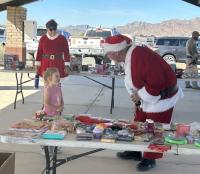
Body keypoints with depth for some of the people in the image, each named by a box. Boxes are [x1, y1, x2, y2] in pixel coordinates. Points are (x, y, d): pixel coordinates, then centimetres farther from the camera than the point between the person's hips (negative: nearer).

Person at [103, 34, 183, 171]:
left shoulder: (140, 57, -33)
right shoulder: (129, 56, -3)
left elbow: (157, 84, -33)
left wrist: (140, 95, -20)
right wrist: (137, 97, 4)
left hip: (161, 98, -9)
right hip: (146, 96, 9)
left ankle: (150, 159, 22)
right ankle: (135, 152, 34)